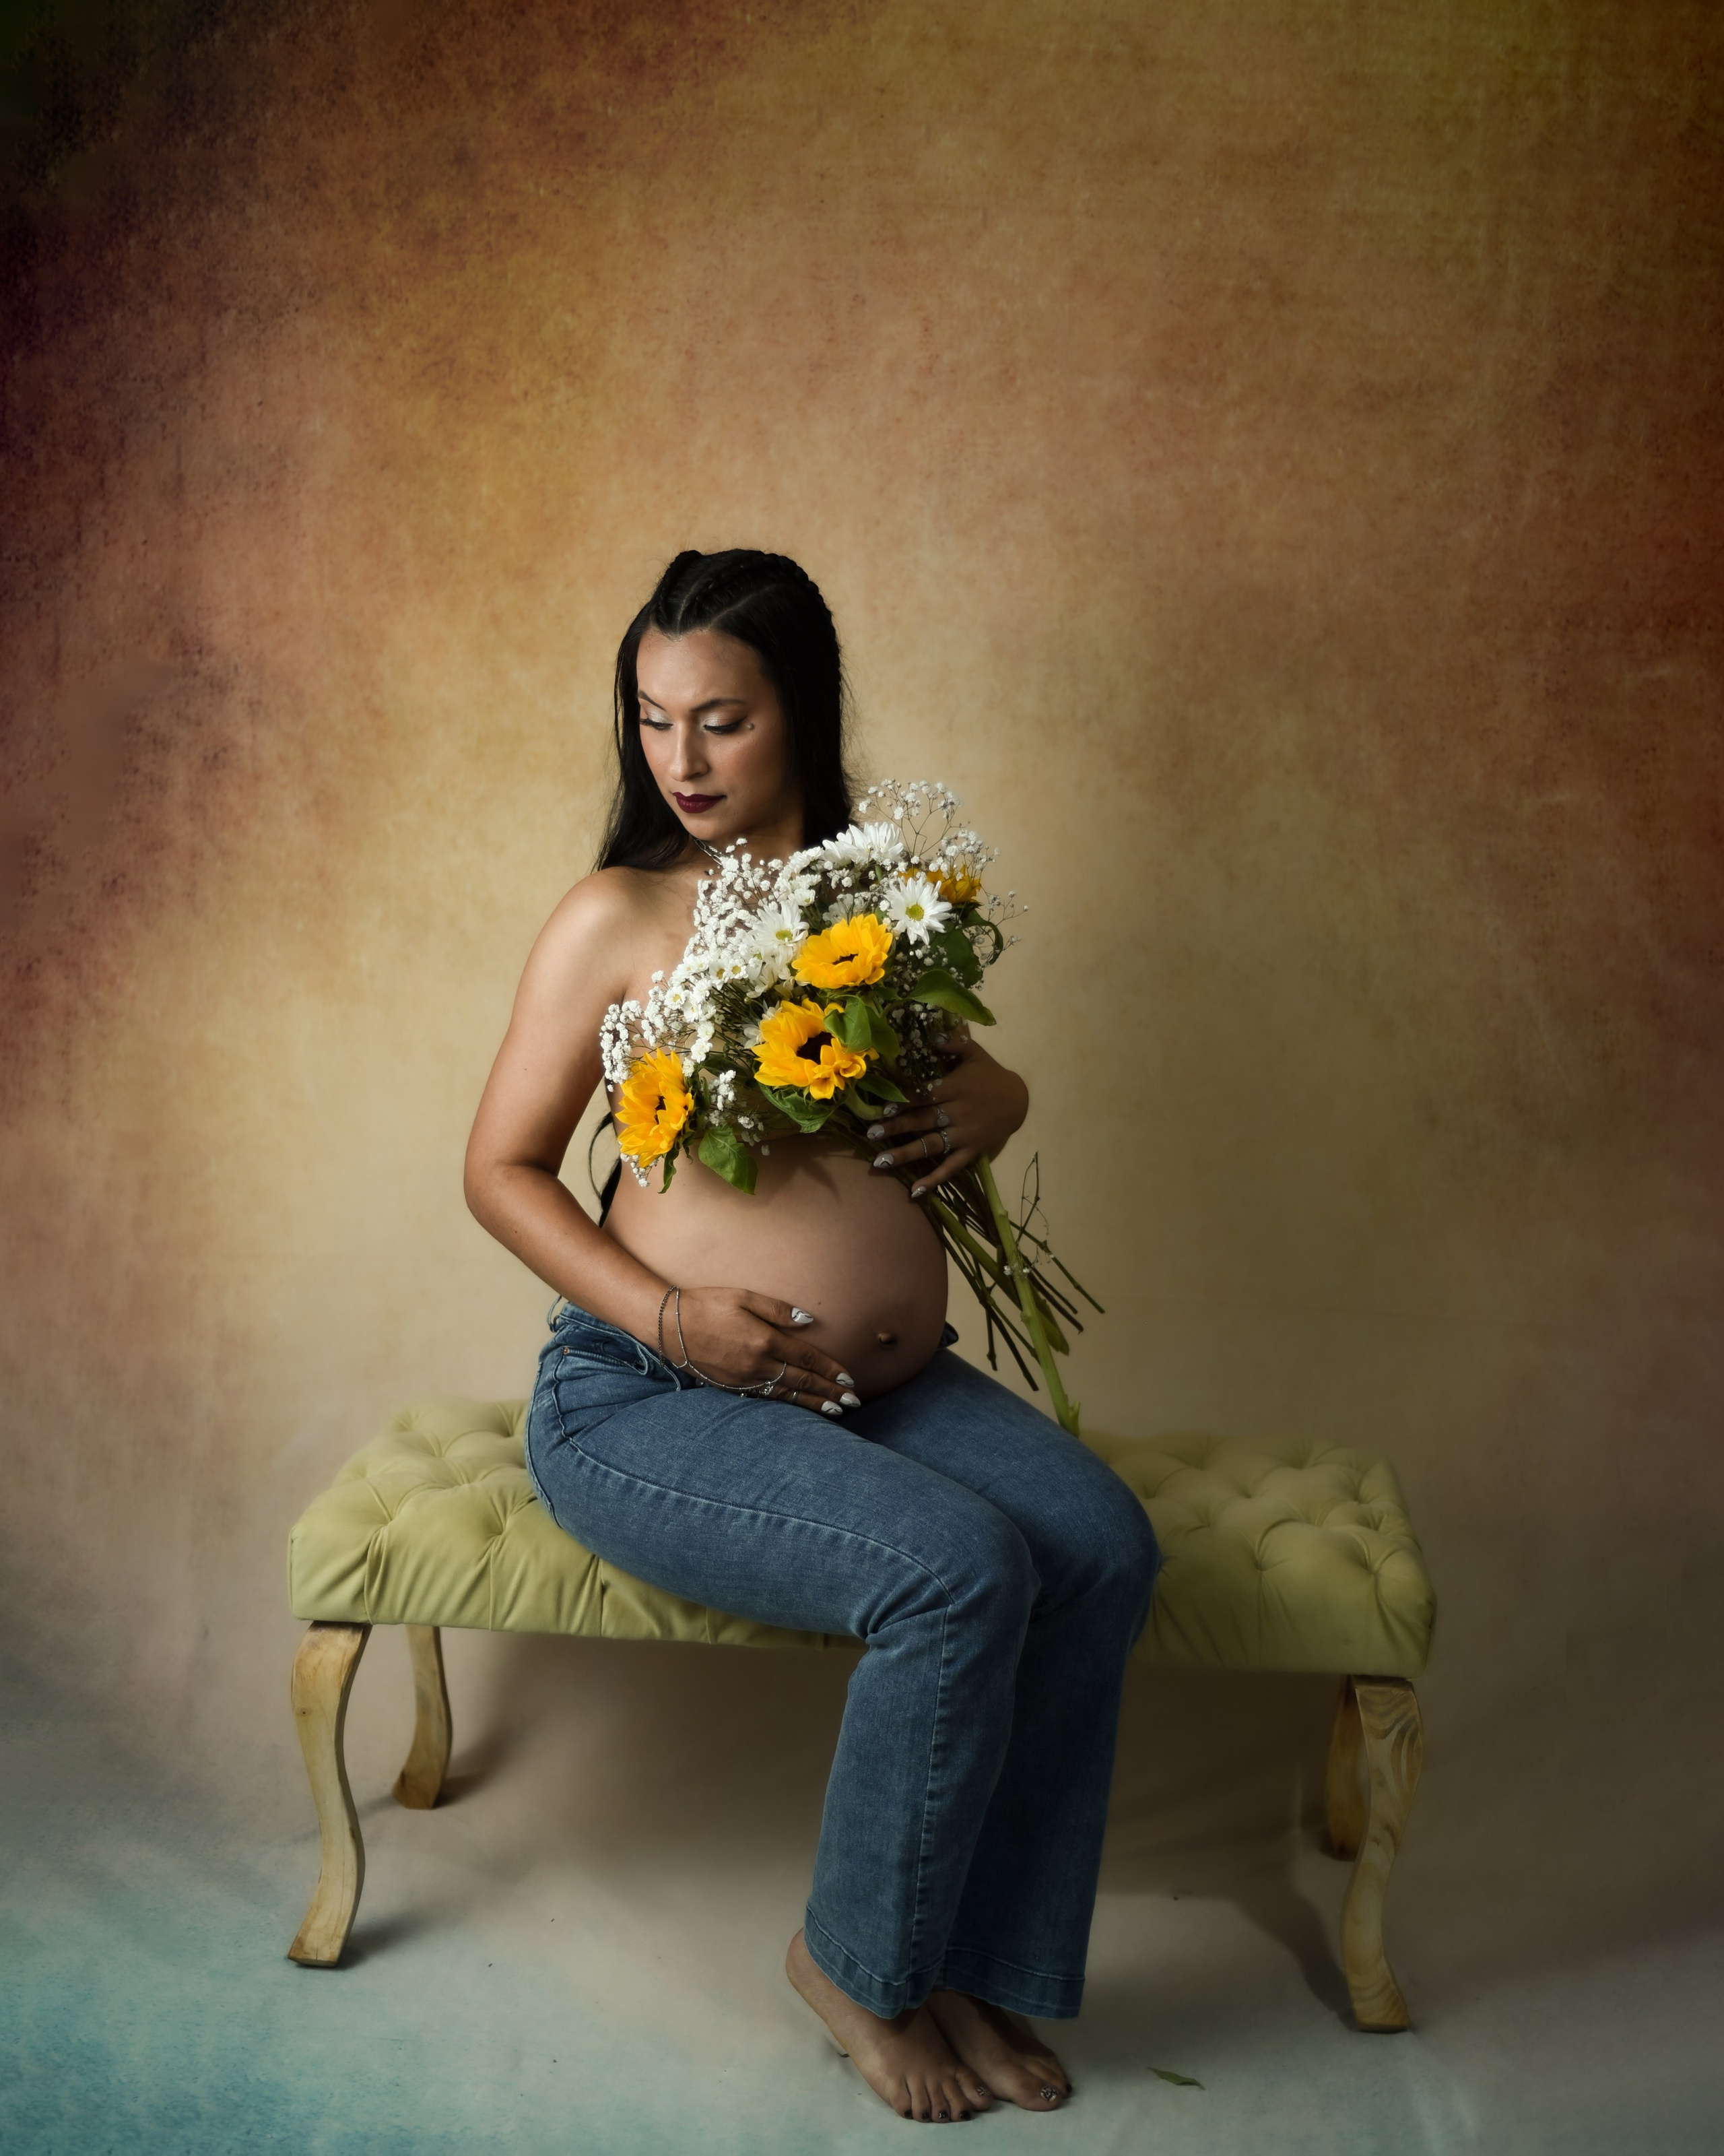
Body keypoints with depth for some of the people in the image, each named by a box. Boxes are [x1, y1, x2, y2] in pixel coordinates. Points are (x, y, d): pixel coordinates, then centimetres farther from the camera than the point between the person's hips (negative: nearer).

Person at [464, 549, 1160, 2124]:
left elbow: (958, 1070, 25)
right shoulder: (617, 919, -4)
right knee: (962, 1571, -27)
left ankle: (967, 1959, 1)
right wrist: (669, 1314, -17)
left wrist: (995, 1094, -1)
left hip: (890, 1380, 6)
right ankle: (852, 1964, 0)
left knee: (1102, 1542, -18)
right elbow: (502, 1170, -2)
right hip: (651, 1399, -5)